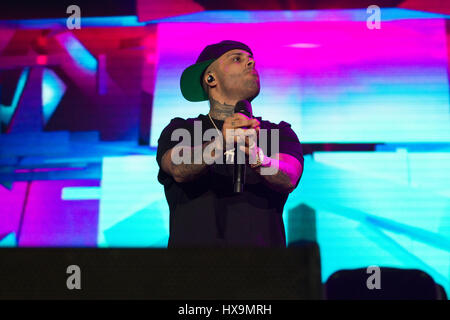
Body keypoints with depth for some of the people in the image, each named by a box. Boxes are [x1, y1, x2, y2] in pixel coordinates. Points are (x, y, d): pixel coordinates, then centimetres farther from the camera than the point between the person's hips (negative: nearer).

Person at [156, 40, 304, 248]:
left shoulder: (279, 133, 13)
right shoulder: (180, 130, 11)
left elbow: (288, 179, -6)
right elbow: (180, 169, -10)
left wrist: (258, 157, -25)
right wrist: (220, 144, -27)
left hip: (263, 242, 1)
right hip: (192, 243, -1)